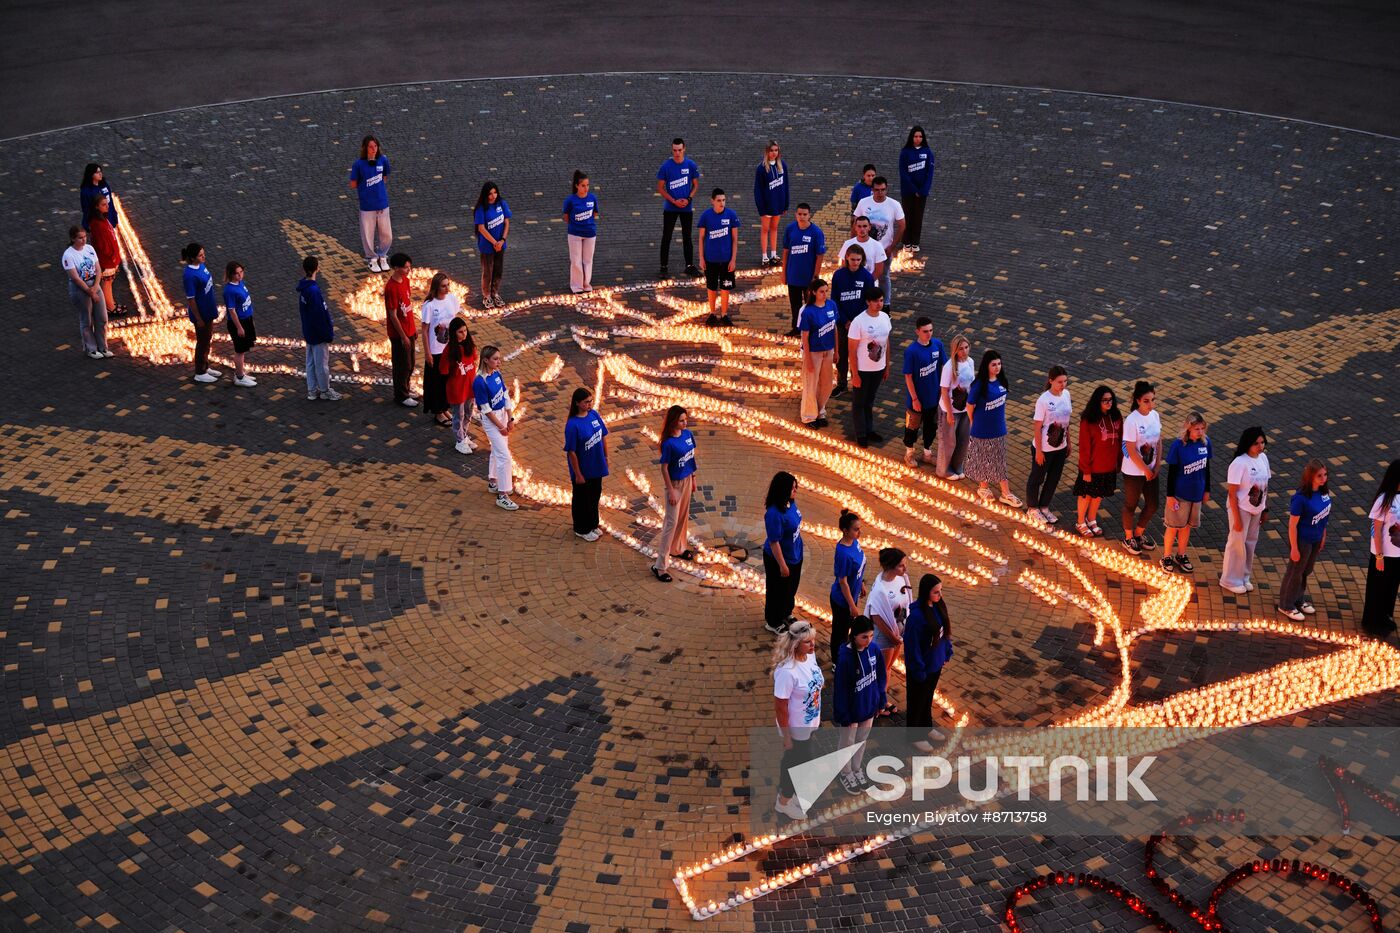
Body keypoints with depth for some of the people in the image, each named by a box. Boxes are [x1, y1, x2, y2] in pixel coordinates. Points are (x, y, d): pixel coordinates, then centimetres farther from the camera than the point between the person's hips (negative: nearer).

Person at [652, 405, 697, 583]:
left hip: (687, 480, 7)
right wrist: (670, 491, -18)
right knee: (671, 522, -4)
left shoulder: (688, 434, -4)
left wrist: (693, 478, 15)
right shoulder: (668, 443, -26)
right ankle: (659, 566, 0)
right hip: (674, 483, -7)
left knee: (683, 516, 22)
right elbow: (664, 468, -20)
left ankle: (678, 548, 45)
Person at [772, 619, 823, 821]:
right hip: (795, 728, -7)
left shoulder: (810, 655, -10)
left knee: (799, 759, 27)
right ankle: (784, 802, 41)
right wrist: (786, 737, -18)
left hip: (808, 723, 7)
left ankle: (789, 793, 51)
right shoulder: (786, 671, -36)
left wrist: (817, 716, 17)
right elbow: (780, 706, -26)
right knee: (795, 762, 15)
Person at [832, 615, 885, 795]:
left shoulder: (874, 650, -13)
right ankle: (846, 774, 42)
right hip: (851, 709, -5)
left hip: (868, 706, 5)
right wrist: (845, 716, -17)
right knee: (848, 743, 19)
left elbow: (881, 676, 3)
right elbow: (840, 689, -23)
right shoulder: (845, 658, -30)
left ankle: (857, 769, 49)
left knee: (862, 740, 26)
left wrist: (881, 701, 8)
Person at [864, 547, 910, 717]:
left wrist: (901, 634, 5)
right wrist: (894, 638, -14)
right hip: (884, 633, -7)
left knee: (888, 668, 25)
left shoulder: (901, 578, -10)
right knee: (881, 671, 14)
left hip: (899, 629, 7)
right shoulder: (880, 590, -32)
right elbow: (877, 618, -24)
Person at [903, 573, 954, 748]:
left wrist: (947, 652, 10)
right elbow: (912, 646, -25)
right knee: (917, 701, 15)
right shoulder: (917, 615, -32)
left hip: (936, 664, 7)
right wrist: (919, 671, -19)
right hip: (921, 668, -7)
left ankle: (926, 727, 48)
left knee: (928, 697, 27)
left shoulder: (938, 606, -8)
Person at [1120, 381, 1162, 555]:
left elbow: (1158, 442, 6)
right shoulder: (1131, 421, -23)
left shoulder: (1155, 416, -3)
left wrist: (1157, 466, -1)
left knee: (1152, 505, 16)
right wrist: (1146, 470, -13)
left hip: (1151, 470, 6)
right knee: (1131, 505, 12)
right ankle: (1128, 538, 32)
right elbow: (1132, 451, -20)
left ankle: (1139, 533, 39)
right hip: (1134, 472, -6)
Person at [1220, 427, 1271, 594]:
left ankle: (1244, 576, 34)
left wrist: (1265, 509, 11)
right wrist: (1237, 518, -18)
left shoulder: (1263, 458, -2)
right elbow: (1232, 493, -20)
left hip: (1256, 508, 7)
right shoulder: (1239, 463, -24)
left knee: (1251, 542, 18)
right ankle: (1230, 580, 21)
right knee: (1237, 543, 5)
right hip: (1241, 509, -7)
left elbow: (1265, 485, 9)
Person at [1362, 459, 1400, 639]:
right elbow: (1377, 530, -16)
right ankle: (1372, 623, 28)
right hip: (1384, 554, -5)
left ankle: (1386, 618, 40)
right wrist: (1379, 556, -14)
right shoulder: (1384, 500, -20)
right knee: (1377, 589, 11)